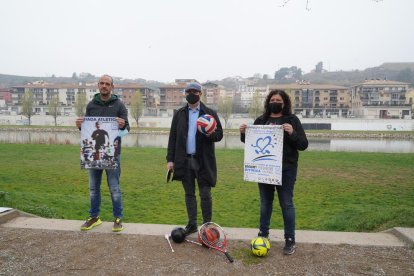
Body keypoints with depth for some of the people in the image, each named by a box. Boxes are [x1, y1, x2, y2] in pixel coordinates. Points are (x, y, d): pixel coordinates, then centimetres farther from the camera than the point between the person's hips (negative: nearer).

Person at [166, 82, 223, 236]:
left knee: (205, 195, 1)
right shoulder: (179, 114, 9)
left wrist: (211, 134, -23)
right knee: (189, 193, 12)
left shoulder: (210, 113, 1)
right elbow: (173, 137, 7)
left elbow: (219, 135, 1)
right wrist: (170, 159, 2)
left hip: (203, 161, -3)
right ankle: (192, 224, 24)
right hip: (185, 160, 3)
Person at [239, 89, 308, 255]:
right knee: (265, 203, 15)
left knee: (286, 204, 3)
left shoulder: (292, 120, -2)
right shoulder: (260, 120, 8)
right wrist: (244, 134, -5)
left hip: (285, 169, -3)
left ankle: (290, 240, 16)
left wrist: (292, 133, -24)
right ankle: (263, 233, 31)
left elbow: (303, 145, -6)